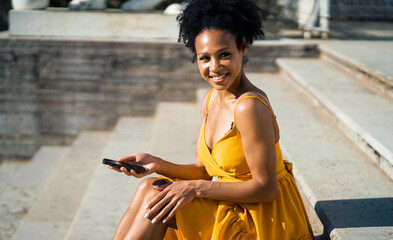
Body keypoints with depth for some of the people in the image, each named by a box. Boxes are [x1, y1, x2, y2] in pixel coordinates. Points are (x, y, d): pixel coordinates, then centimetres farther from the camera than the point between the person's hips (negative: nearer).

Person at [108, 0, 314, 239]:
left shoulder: (249, 106, -23)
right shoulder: (210, 99, 4)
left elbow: (265, 188, -20)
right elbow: (204, 171, 7)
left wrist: (196, 188, -21)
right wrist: (157, 164, -9)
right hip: (234, 208, 8)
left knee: (157, 198, -16)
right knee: (149, 187, -5)